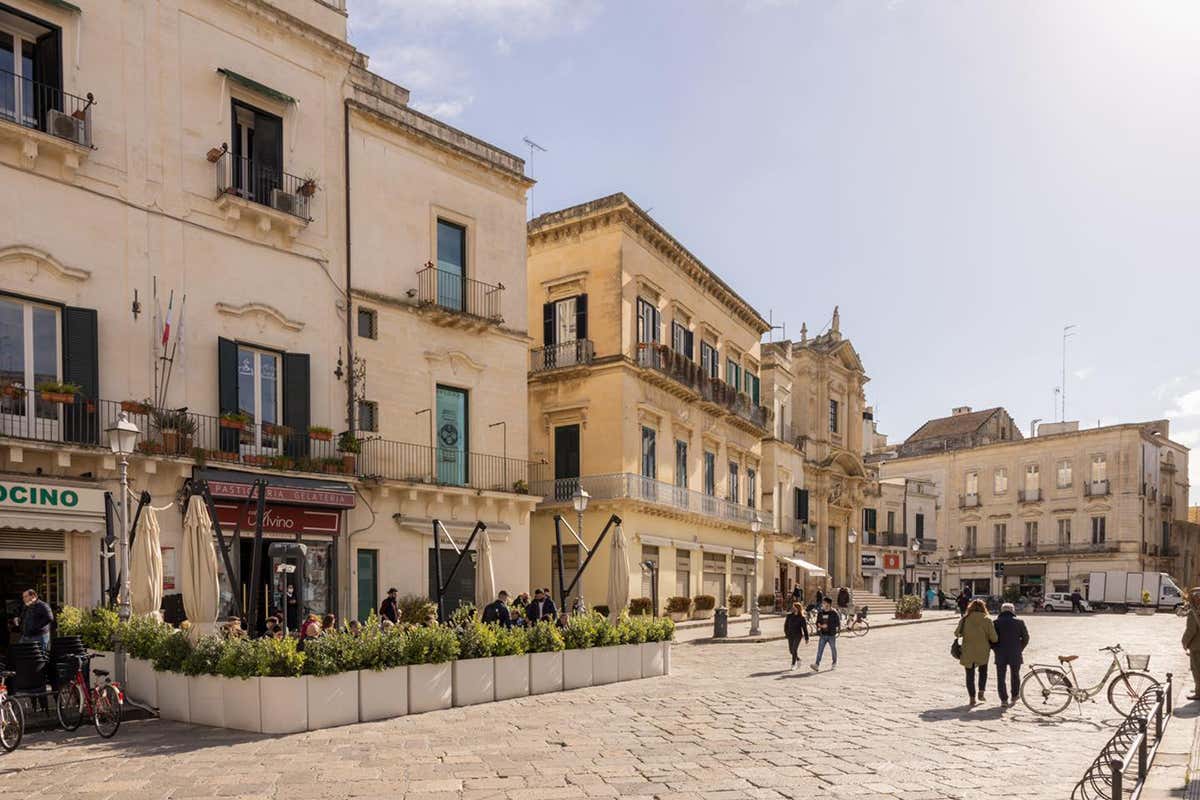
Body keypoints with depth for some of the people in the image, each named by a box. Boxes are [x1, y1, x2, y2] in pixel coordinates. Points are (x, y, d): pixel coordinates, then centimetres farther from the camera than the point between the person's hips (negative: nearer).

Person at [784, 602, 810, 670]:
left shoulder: (802, 618, -5)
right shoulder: (789, 616, 4)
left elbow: (805, 628, -2)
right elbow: (786, 625, 10)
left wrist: (806, 638, -1)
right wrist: (786, 633, -1)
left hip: (798, 635, -4)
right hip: (790, 635, 4)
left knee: (794, 649, -13)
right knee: (791, 650, 8)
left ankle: (793, 664, -1)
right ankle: (798, 659, 35)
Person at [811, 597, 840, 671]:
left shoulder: (834, 613, -7)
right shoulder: (820, 613, 7)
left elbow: (837, 623, -11)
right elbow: (817, 622, 16)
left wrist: (827, 625, -16)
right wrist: (820, 625, -7)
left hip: (831, 635, -3)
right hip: (822, 635, 3)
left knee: (833, 649, 12)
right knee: (820, 649, -7)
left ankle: (834, 663, 32)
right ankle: (817, 665, -14)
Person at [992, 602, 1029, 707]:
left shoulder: (996, 622, -2)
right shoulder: (1019, 622, -2)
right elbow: (1025, 637, 3)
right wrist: (1019, 649, 14)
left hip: (1000, 655, -1)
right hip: (1015, 655, 1)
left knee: (1001, 677, 7)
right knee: (1015, 676, 19)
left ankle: (1003, 699, 5)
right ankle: (1014, 697, 25)